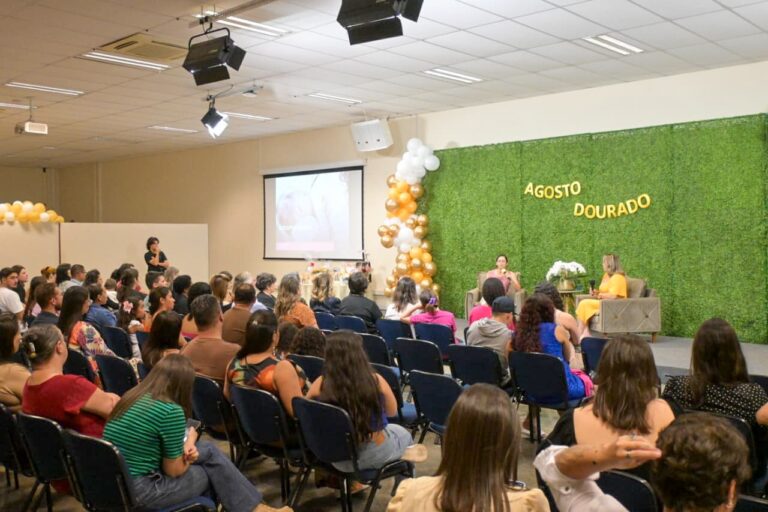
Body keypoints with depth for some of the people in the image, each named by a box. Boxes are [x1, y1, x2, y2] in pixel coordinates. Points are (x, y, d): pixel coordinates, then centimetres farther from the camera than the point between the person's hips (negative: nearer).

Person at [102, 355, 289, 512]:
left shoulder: (132, 396, 7)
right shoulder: (171, 411, -18)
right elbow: (174, 470, -10)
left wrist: (187, 445, 0)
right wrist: (190, 443, 7)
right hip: (139, 491, -8)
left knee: (208, 450, 11)